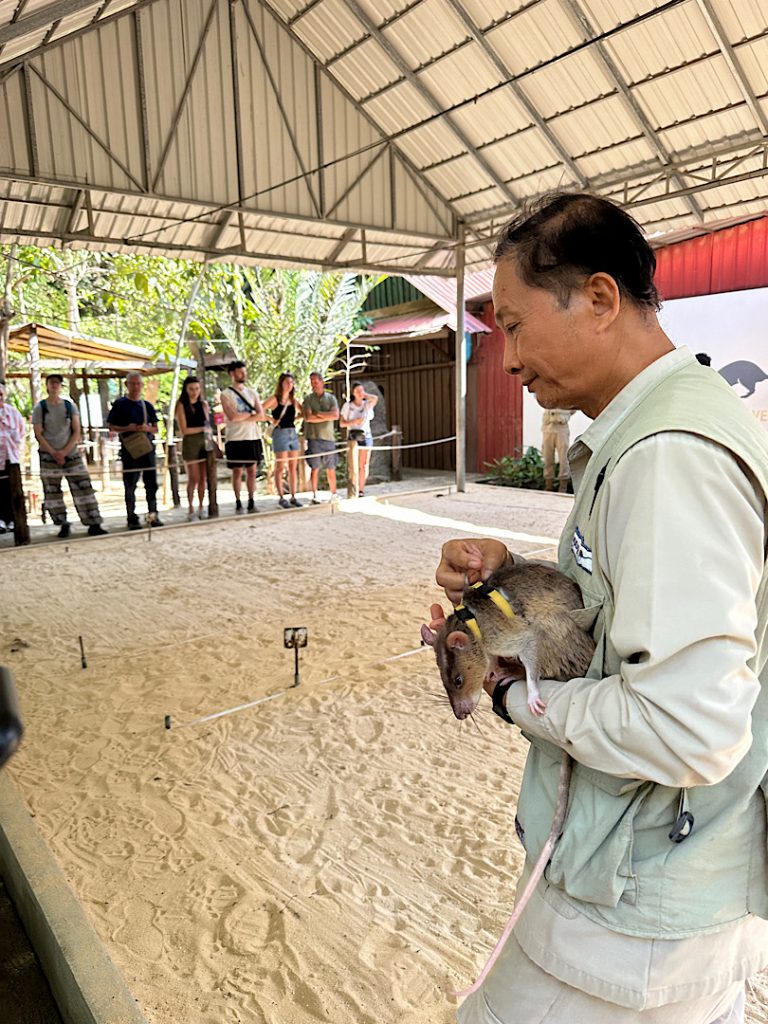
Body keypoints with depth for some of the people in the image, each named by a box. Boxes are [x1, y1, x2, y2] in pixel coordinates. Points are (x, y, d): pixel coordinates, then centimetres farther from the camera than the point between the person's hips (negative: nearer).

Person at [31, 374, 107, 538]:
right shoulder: (40, 408, 2)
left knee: (84, 487, -5)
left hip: (71, 454, 1)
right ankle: (64, 526, 11)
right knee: (52, 492, 1)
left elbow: (77, 432, 2)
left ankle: (94, 525, -4)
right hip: (48, 456, -1)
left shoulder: (70, 406, 6)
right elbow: (38, 434, -2)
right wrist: (54, 453, -11)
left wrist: (64, 451, -9)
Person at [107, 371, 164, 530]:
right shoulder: (120, 404, 1)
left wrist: (147, 428, -7)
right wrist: (128, 428, -16)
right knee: (130, 486, 1)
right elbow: (111, 426, 0)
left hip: (147, 447, 4)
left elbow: (155, 428, 15)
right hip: (129, 449, -3)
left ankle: (153, 515, 15)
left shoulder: (147, 406, 12)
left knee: (151, 483, 5)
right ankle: (132, 519, 8)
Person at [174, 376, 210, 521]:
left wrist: (210, 439, 3)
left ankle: (201, 508, 15)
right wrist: (202, 429, -7)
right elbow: (184, 430, -6)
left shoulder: (203, 404, 12)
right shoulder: (182, 405, -1)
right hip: (190, 443, -4)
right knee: (193, 478, -4)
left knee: (203, 478, 5)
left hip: (205, 442, 4)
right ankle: (191, 510, 6)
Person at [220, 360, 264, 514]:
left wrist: (242, 417, -11)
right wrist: (251, 414, -4)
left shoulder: (252, 393, 13)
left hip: (253, 437, 4)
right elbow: (232, 416, -15)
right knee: (237, 472, 1)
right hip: (236, 439, -4)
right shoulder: (226, 394, -1)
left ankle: (251, 503, 11)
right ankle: (238, 504, 9)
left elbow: (261, 415, 2)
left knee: (252, 471, 5)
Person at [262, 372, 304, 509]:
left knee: (293, 467, 7)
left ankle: (293, 496, 12)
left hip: (293, 433, 6)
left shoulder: (294, 400, 11)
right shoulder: (274, 399, -4)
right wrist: (272, 420, -12)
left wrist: (295, 418, 4)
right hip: (280, 433, -6)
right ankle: (281, 498, 2)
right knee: (280, 467, -3)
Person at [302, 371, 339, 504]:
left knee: (331, 468, 6)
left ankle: (333, 494, 14)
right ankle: (315, 495, 3)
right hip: (313, 437, -2)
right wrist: (327, 417, -5)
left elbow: (336, 415, -6)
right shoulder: (308, 398, 6)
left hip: (329, 437, 2)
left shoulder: (331, 398, 10)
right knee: (315, 467, -3)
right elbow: (308, 418, -8)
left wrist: (318, 413, -7)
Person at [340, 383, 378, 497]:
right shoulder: (348, 405, 3)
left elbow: (375, 398, -16)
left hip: (366, 436, 2)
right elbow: (342, 423, 2)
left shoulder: (367, 404, 6)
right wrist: (353, 422, -14)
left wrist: (364, 395, -1)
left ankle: (361, 490, 7)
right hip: (353, 436, -1)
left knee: (363, 465, 1)